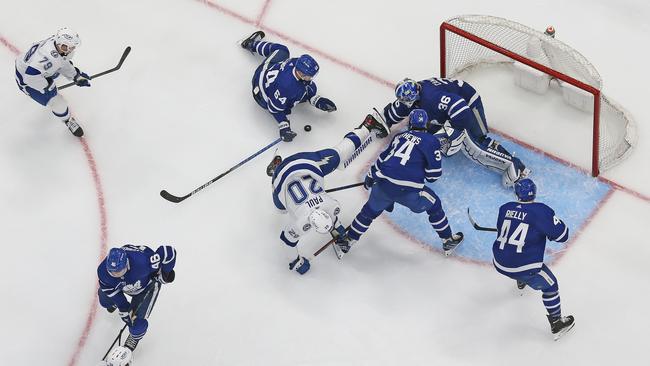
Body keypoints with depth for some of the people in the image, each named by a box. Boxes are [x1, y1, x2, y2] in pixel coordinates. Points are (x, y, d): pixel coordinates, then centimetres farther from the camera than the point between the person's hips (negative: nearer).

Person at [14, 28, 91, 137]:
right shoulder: (50, 57, -44)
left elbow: (63, 62, 2)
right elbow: (31, 75, -45)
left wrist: (76, 76, 1)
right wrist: (46, 87, -29)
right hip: (26, 79, -8)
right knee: (57, 102, -4)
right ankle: (68, 120, 24)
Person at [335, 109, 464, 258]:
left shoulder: (400, 136, 19)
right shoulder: (431, 141, 3)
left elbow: (383, 157, 28)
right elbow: (434, 174, -2)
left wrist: (370, 176, 40)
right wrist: (426, 176, 21)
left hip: (382, 186, 4)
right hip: (408, 191, -4)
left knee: (370, 210, 28)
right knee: (434, 206, 20)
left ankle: (347, 241, 33)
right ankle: (448, 241, 29)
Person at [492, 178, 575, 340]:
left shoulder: (504, 208, 1)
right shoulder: (541, 211, -14)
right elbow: (562, 235, -12)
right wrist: (553, 221, 7)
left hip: (499, 263, 6)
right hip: (524, 266, -6)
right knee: (550, 285, 16)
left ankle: (521, 281, 67)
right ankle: (557, 323, 22)